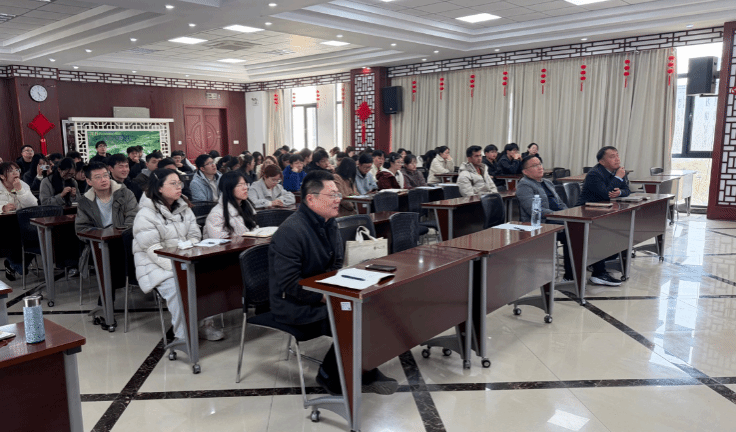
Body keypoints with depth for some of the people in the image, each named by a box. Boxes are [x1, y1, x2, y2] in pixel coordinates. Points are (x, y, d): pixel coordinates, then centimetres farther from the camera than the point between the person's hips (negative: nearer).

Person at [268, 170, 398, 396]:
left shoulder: (329, 223, 7)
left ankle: (365, 374, 4)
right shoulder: (290, 232, -22)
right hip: (296, 307, -9)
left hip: (321, 296, 9)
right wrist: (328, 296, -24)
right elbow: (289, 285, -25)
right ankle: (330, 376, 0)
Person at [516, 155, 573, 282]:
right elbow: (534, 210, -17)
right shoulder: (524, 186, -4)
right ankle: (569, 275, -19)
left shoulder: (547, 183, 24)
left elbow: (561, 203, 26)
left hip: (559, 220, 8)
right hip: (542, 224, -8)